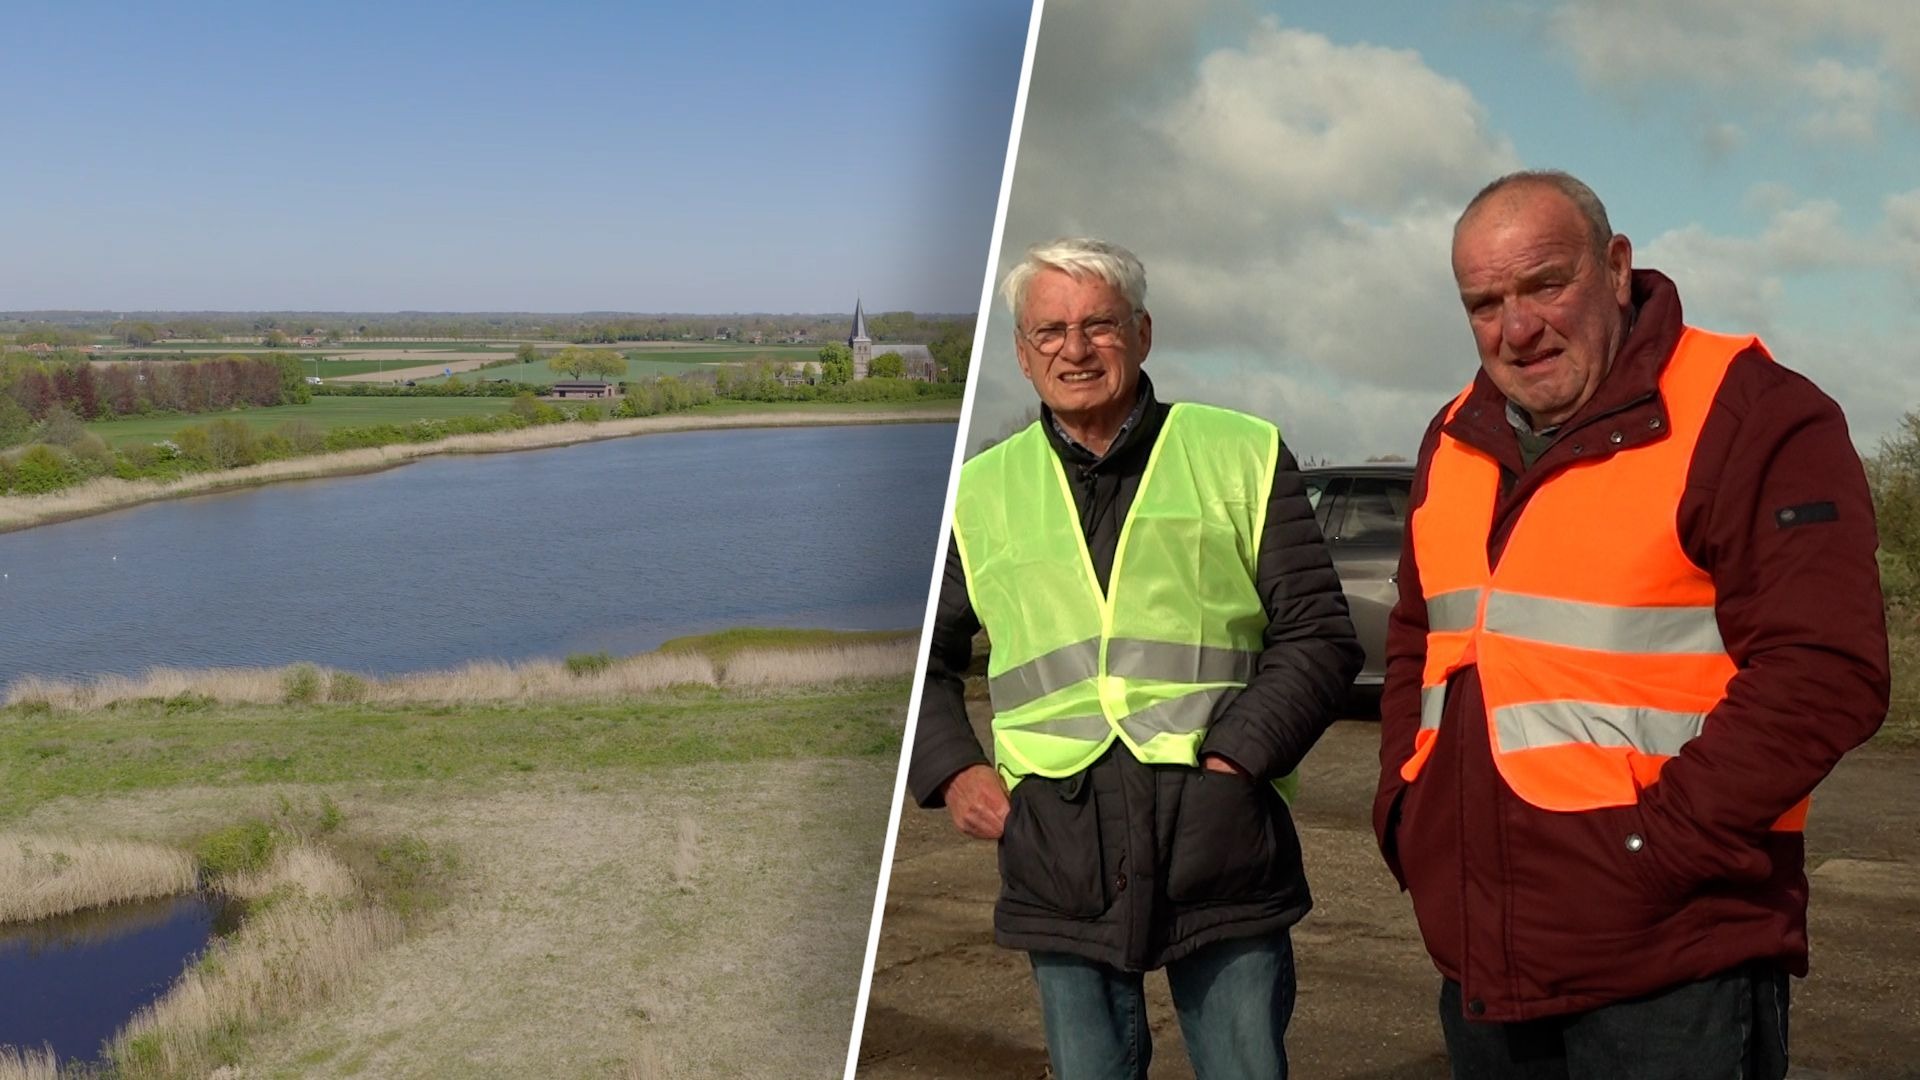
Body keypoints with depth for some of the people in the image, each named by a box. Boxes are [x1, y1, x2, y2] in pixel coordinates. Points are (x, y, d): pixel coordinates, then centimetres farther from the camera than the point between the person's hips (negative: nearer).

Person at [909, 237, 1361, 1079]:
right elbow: (918, 656, 23)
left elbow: (1319, 633, 4)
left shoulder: (1242, 456, 7)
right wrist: (951, 772, 7)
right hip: (1058, 860, 2)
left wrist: (1236, 757, -9)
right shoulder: (980, 492, 12)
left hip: (1223, 849, -1)